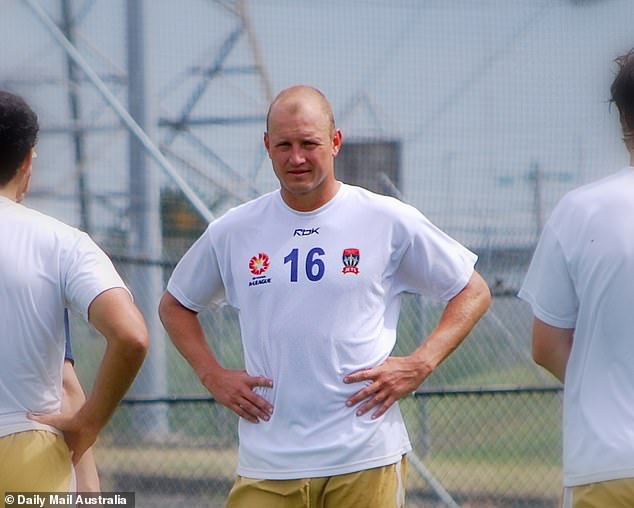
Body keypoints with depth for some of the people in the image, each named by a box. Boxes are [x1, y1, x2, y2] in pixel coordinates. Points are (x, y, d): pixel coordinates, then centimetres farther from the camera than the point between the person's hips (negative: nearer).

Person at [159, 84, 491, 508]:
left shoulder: (390, 221, 1)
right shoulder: (232, 232, 7)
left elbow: (474, 293, 9)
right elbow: (175, 306, 23)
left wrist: (419, 365, -4)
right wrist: (213, 376, 8)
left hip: (366, 461, -2)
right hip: (267, 466, 2)